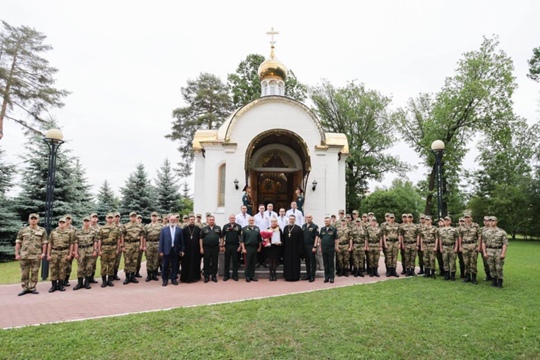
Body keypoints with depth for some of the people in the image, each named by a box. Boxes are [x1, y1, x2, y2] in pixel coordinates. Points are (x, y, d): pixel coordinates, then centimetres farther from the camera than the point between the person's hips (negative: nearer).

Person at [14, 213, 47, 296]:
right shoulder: (23, 230, 7)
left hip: (36, 256, -1)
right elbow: (18, 243, 8)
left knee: (34, 273, 4)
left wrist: (43, 253, -5)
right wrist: (17, 254, 0)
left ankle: (32, 288, 13)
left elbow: (44, 243, 3)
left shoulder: (42, 230, 4)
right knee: (24, 273, 5)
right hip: (24, 255, 1)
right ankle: (25, 288, 14)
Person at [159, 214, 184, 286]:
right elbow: (161, 240, 1)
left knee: (174, 266, 7)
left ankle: (173, 279, 19)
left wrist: (182, 250, 1)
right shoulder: (164, 229, 3)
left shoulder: (179, 229, 5)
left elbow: (181, 241, 5)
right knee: (165, 266, 5)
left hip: (176, 250, 1)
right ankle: (165, 280, 17)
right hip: (166, 250, -1)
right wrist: (161, 251, -4)